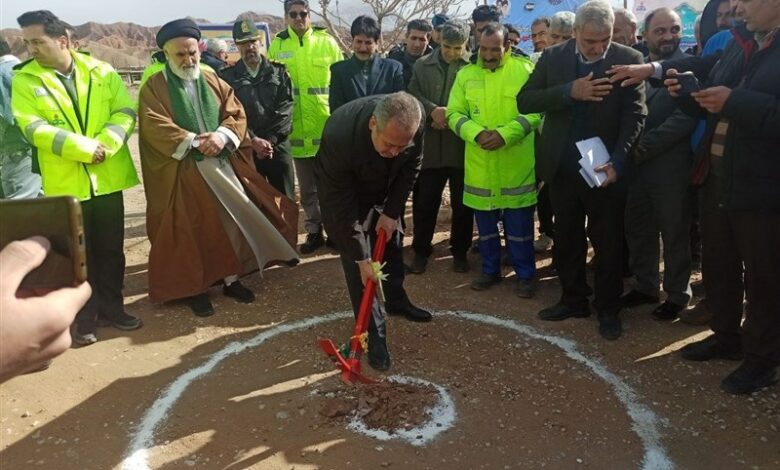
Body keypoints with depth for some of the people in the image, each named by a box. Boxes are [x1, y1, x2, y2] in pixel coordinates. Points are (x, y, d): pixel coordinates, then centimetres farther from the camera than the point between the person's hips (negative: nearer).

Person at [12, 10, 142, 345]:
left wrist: (105, 145, -21)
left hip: (107, 177, 2)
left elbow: (125, 112, -5)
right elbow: (33, 128, -12)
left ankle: (111, 308, 27)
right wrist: (83, 148, -21)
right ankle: (85, 317, 21)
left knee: (111, 249, 11)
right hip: (64, 182, -2)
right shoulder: (24, 79, -2)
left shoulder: (101, 71, 3)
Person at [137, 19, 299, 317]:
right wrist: (193, 141, -23)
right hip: (181, 171, -4)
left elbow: (237, 114, 4)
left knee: (232, 221, 6)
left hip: (221, 164, 4)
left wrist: (222, 136, -16)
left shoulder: (213, 81, 11)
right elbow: (156, 127, -14)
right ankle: (193, 287, 14)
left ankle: (231, 279, 20)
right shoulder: (154, 87, -2)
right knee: (190, 230, 1)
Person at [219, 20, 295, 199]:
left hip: (278, 147, 1)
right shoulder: (227, 76, 6)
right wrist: (253, 140, -14)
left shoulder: (279, 72, 9)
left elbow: (285, 109, -1)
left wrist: (270, 140, -11)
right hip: (246, 149, 0)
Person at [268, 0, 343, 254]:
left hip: (328, 127, -2)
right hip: (297, 129, 2)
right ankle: (315, 231, 24)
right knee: (307, 188, 12)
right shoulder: (276, 46, 3)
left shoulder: (327, 42, 0)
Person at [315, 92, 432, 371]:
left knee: (392, 243, 17)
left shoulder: (413, 126, -31)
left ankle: (396, 301, 42)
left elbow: (411, 168, -10)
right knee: (356, 263, -7)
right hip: (345, 194, -4)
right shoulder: (340, 136, -42)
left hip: (386, 190, 4)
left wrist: (392, 212, -14)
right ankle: (374, 334, 6)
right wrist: (361, 258, -28)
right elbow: (341, 206, -33)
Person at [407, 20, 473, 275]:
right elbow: (412, 94, 0)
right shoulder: (422, 65, 6)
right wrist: (432, 110, -15)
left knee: (462, 204, 9)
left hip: (462, 145, -1)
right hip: (429, 145, 2)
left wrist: (452, 116, -16)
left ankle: (460, 251, 25)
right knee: (424, 202, 8)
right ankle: (421, 251, 22)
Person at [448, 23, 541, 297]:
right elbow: (454, 113, 1)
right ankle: (491, 270, 30)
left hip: (517, 164, -2)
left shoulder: (525, 69, -2)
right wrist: (476, 133, -16)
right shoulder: (465, 74, 6)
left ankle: (525, 275, 21)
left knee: (520, 224, 5)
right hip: (479, 163, 3)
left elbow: (535, 111, -7)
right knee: (485, 223, 13)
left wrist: (505, 134, -19)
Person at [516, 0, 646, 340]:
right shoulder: (553, 58, 1)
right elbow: (524, 101, -6)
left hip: (604, 169, -2)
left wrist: (617, 162, -21)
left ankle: (608, 309, 22)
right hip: (562, 169, 3)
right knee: (566, 241, 14)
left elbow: (635, 115, -9)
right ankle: (573, 299, 31)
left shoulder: (629, 59, -5)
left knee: (608, 244, 7)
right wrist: (569, 92, -19)